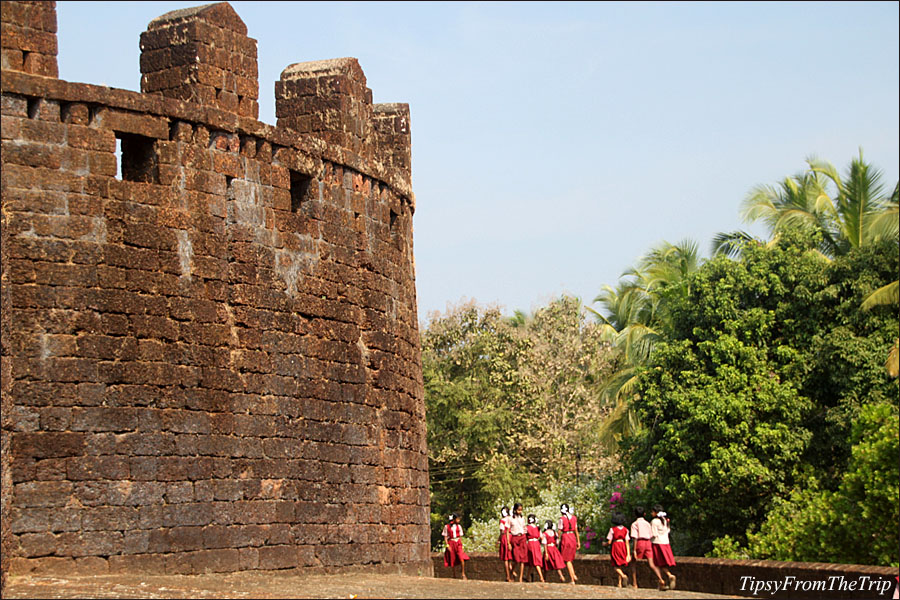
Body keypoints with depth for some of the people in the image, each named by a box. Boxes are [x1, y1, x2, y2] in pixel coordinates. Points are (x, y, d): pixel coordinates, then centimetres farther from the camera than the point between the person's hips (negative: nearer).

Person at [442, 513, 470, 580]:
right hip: (451, 544, -1)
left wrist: (461, 545, 6)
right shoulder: (447, 526, -1)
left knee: (461, 558, -16)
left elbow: (460, 537, 12)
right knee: (453, 560, 3)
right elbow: (445, 537, 2)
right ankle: (454, 575, 16)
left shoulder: (459, 526, 8)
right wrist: (447, 545, -8)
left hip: (458, 543, 1)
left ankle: (463, 574, -9)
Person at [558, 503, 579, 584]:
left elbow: (560, 531, -9)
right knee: (569, 558, 20)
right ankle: (573, 575, 6)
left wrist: (557, 540, 0)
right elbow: (576, 530, 9)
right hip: (573, 537, 5)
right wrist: (578, 541, 14)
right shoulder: (574, 518, 6)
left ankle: (572, 579, -1)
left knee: (567, 560, 3)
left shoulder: (562, 519, -10)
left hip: (565, 538, -5)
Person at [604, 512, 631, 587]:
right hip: (623, 547, 4)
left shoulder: (612, 529, -5)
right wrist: (628, 554, -3)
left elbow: (609, 542, -5)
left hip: (615, 547, -4)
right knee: (620, 566, 15)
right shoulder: (625, 530, 4)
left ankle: (623, 576, -27)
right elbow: (627, 542, -1)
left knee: (616, 566, 2)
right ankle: (620, 583, 11)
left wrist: (605, 544, 18)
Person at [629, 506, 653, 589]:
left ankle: (634, 583, 9)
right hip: (648, 542, 4)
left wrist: (634, 550, -11)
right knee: (651, 564, -3)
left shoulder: (635, 524, 2)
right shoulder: (647, 523, 17)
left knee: (634, 563, 12)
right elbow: (651, 536, 13)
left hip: (640, 542, -4)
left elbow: (635, 538, -8)